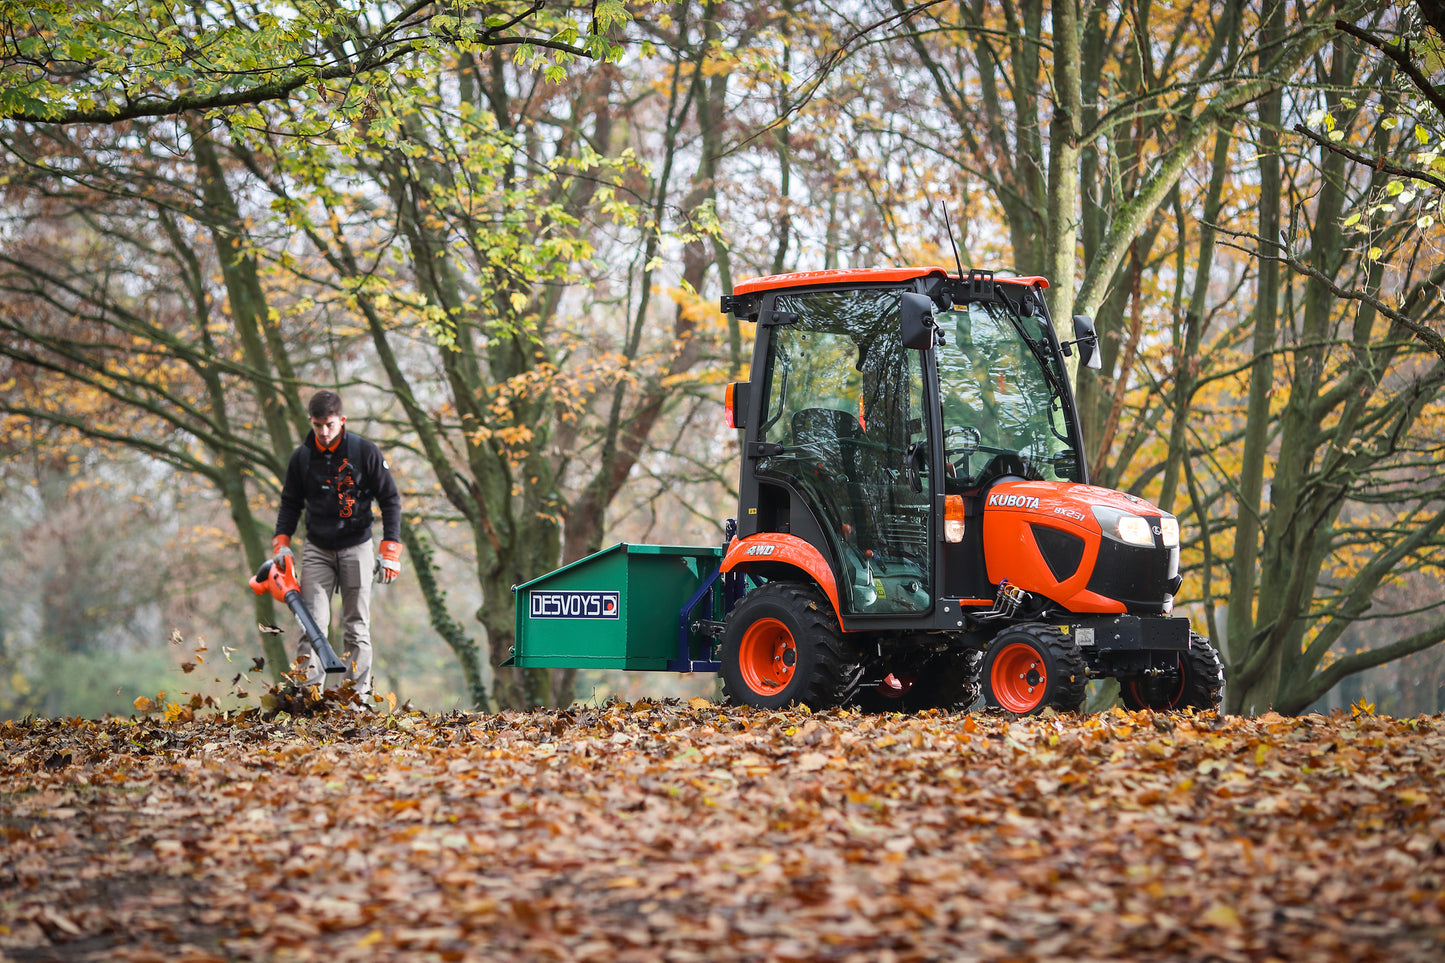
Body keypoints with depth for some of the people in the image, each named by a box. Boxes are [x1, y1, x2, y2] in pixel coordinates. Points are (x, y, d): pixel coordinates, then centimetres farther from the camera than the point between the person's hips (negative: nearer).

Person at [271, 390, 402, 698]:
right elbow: (290, 503, 15)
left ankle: (358, 696, 3)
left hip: (356, 548, -2)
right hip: (317, 550, 2)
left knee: (357, 628, 1)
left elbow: (390, 500, -1)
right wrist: (281, 542, 0)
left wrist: (390, 550, -7)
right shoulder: (301, 457, 3)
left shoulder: (366, 452, -6)